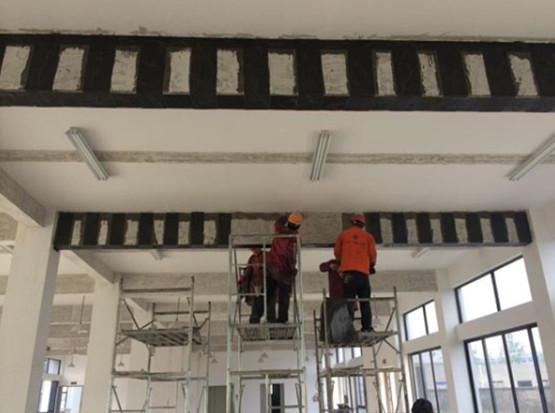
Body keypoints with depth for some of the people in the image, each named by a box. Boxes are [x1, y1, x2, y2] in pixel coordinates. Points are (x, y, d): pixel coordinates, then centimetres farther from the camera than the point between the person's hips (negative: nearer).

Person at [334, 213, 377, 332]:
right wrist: (372, 265, 25)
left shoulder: (343, 235, 11)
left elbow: (337, 252, 14)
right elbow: (373, 254, 5)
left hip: (348, 272, -1)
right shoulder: (368, 236, 10)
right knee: (365, 302, 7)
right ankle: (367, 327, 4)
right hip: (363, 272, 1)